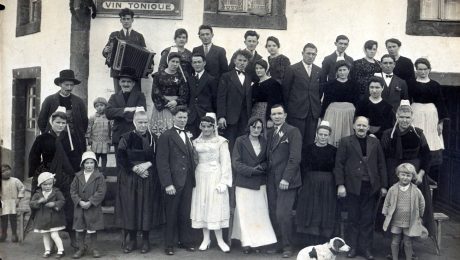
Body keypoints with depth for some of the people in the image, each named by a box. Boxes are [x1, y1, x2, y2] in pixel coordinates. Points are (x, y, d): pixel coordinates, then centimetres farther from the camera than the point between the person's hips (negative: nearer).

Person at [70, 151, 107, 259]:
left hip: (93, 207, -3)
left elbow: (101, 192, -12)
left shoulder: (99, 176, -6)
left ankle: (93, 248, 20)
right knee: (79, 229, 9)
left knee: (92, 229, 6)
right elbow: (73, 190, 1)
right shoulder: (78, 176, 3)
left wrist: (90, 202, -18)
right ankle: (81, 248, 22)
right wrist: (80, 202, -12)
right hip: (79, 207, 3)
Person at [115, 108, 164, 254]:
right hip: (129, 179, -1)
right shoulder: (126, 138, 0)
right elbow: (120, 158, -6)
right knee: (130, 208, 2)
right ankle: (132, 240, 16)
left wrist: (148, 164, -14)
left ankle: (145, 240, 16)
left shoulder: (153, 138, 5)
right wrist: (134, 168, -15)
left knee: (147, 208, 3)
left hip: (149, 179, 1)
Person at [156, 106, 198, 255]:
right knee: (171, 214, 6)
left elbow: (190, 159, 13)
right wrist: (167, 184, -16)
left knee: (185, 213, 10)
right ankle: (169, 244, 18)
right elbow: (162, 162, -10)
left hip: (188, 182, 5)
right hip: (173, 182, -5)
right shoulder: (166, 136, -4)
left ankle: (186, 241, 23)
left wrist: (193, 179, 4)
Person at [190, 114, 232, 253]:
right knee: (202, 206, 5)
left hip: (215, 176, -3)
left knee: (216, 207, -3)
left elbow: (225, 162, -5)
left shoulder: (221, 141, -2)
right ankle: (206, 239, 14)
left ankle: (220, 240, 6)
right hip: (200, 176, 4)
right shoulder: (196, 142, 9)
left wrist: (224, 181, -12)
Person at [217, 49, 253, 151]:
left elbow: (250, 100, 13)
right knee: (230, 146, -2)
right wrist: (221, 116, -11)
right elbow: (221, 98, -2)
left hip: (245, 119, 3)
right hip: (230, 117, -3)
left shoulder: (250, 79, 16)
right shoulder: (226, 77, 5)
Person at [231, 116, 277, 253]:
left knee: (260, 213, 2)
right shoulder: (240, 141, -2)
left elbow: (267, 161, 11)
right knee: (245, 213, -1)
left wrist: (261, 167, -11)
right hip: (244, 183, -3)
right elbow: (236, 162, -6)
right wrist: (251, 170, -17)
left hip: (260, 184, 3)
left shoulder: (264, 142, 8)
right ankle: (246, 242, 6)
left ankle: (258, 241, 10)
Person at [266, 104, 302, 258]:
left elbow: (295, 158, -11)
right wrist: (267, 174, 5)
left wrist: (286, 178, -16)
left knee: (283, 214, -10)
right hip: (272, 180, 6)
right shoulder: (270, 133, 17)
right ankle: (278, 243, 18)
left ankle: (287, 246, 6)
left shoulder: (293, 132, -4)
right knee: (273, 214, 5)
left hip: (286, 181, -6)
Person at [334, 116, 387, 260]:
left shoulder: (375, 142, 10)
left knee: (367, 219, 6)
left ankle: (366, 248, 16)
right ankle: (353, 247, 18)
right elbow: (339, 164, -1)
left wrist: (383, 185, 5)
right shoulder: (345, 141, 3)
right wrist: (340, 185, -9)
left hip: (370, 186, 2)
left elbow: (381, 165, 9)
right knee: (353, 219, 6)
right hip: (353, 186, -2)